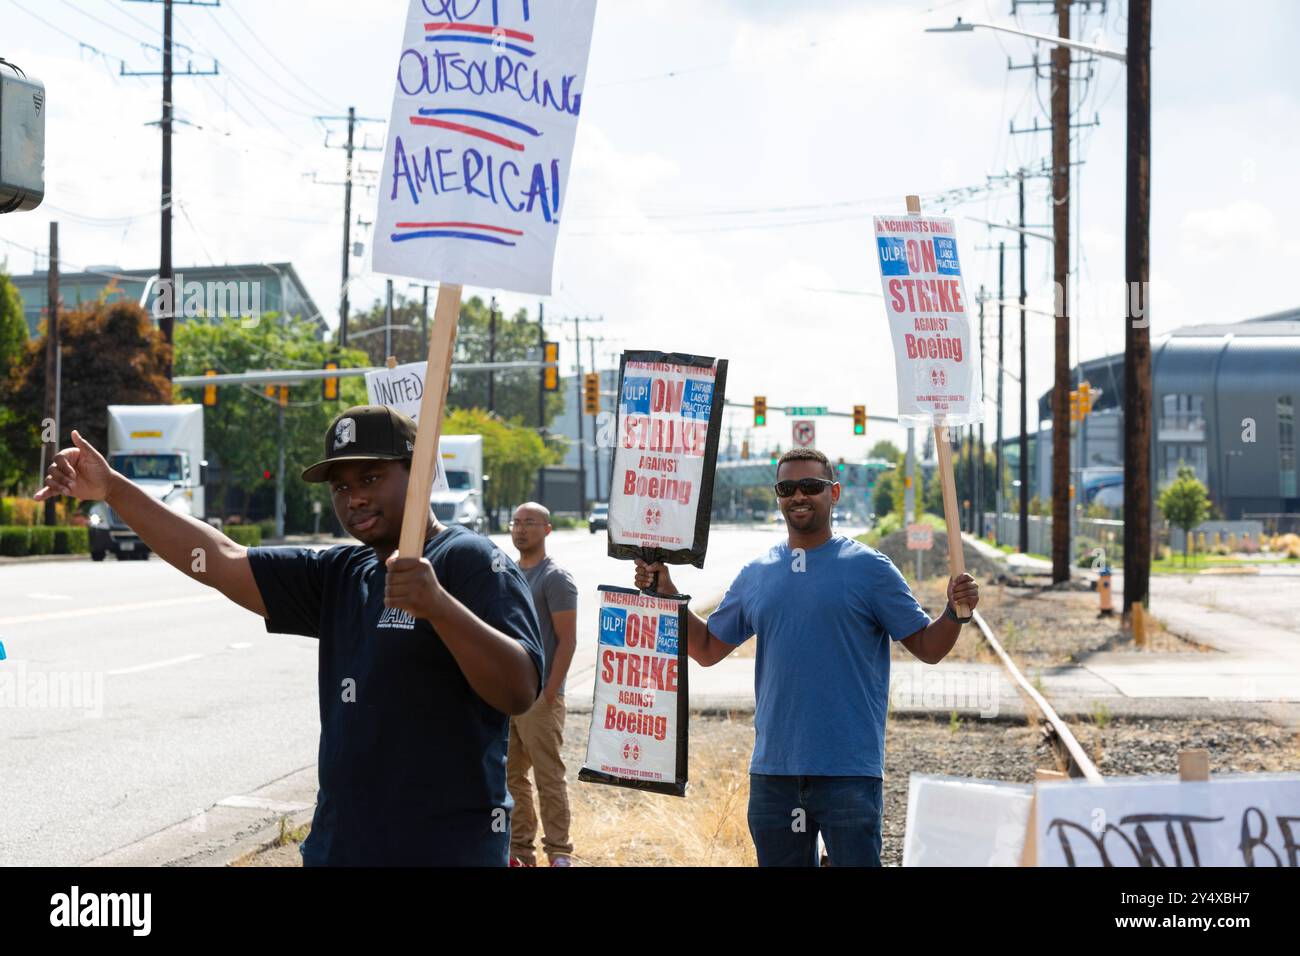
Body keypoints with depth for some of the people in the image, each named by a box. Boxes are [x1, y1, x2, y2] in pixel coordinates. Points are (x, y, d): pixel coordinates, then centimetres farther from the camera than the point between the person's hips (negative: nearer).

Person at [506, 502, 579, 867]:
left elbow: (567, 641, -10)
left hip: (539, 696, -7)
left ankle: (558, 853, 0)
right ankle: (519, 850, 16)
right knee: (511, 776, 9)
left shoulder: (555, 578, -6)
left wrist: (550, 693, -16)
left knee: (549, 778, -4)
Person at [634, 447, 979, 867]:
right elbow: (707, 648, 16)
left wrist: (955, 612, -21)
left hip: (849, 771, -4)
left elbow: (928, 647, -1)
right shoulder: (756, 575, 10)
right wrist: (665, 593, 5)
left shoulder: (869, 568, -1)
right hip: (773, 770, 4)